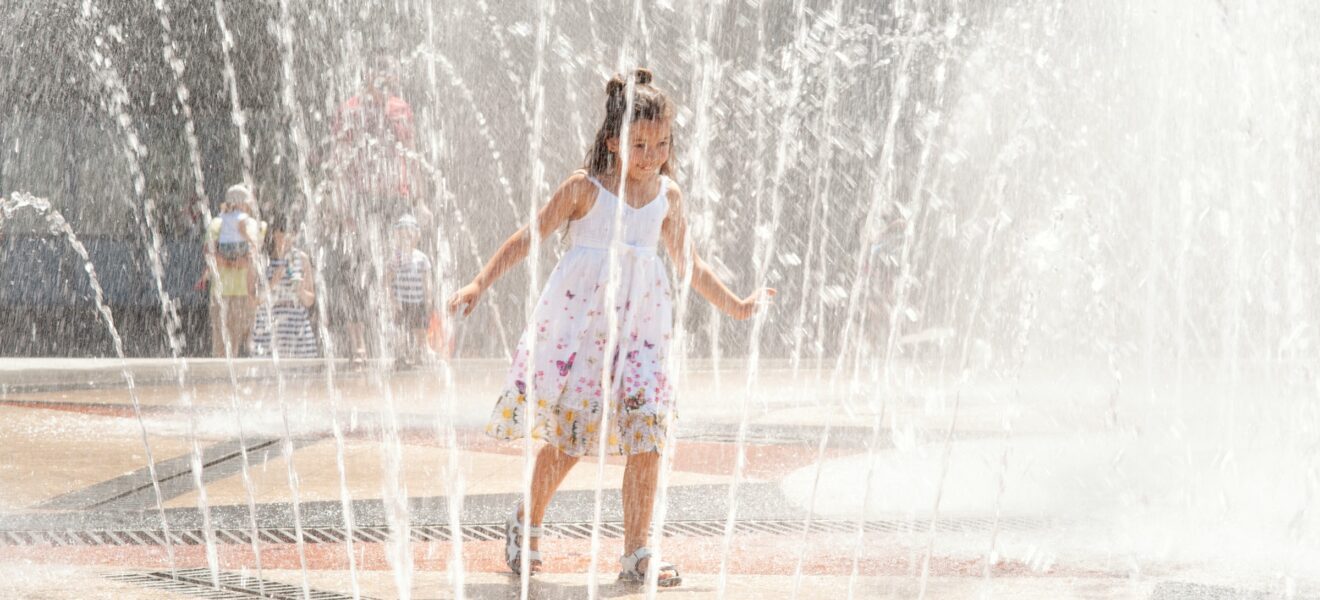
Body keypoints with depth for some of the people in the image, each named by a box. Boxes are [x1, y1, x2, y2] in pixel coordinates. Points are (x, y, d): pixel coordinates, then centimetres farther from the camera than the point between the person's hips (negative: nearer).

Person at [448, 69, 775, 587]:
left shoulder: (667, 195, 8)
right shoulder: (586, 188, -5)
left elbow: (687, 262, 21)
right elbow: (530, 237, -2)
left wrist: (735, 306, 27)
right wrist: (479, 285, -9)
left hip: (640, 317, 4)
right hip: (581, 313, -4)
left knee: (646, 434, -6)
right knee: (568, 432, -2)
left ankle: (636, 555, 0)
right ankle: (526, 525, 22)